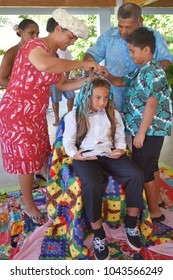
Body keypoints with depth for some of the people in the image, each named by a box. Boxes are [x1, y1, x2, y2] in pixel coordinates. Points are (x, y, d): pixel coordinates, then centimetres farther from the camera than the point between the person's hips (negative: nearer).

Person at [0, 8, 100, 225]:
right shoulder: (35, 45, -20)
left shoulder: (54, 55, 9)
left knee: (40, 153, 18)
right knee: (26, 160, 3)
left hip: (36, 114, 8)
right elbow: (44, 65, -44)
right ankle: (29, 206, 23)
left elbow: (62, 85, 11)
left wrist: (87, 80, -2)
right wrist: (82, 64, -35)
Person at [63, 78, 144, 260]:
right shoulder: (73, 115, 7)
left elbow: (120, 137, 16)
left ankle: (130, 223, -4)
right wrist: (74, 154, -15)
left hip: (110, 154, 4)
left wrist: (120, 149, -5)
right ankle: (98, 234, -15)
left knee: (136, 175, -23)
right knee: (92, 186, -35)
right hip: (85, 156, -3)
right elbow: (68, 141, 5)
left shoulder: (114, 114, 18)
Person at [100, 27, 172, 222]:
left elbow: (151, 105, -24)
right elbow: (121, 82, 24)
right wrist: (107, 76, 4)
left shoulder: (153, 72, -18)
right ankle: (153, 201, 38)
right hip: (146, 129, 10)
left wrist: (141, 132, -23)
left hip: (150, 131, -10)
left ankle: (155, 212, 14)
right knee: (149, 169, 21)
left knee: (143, 171, -1)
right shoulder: (140, 71, 12)